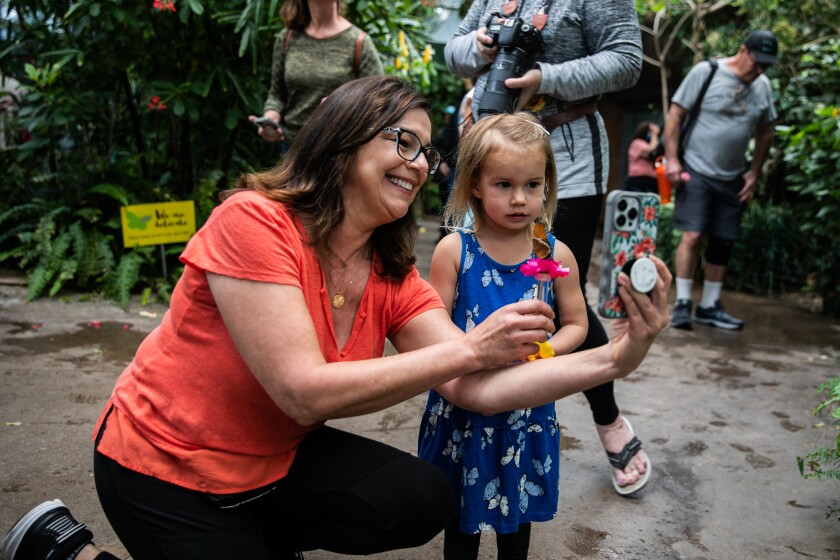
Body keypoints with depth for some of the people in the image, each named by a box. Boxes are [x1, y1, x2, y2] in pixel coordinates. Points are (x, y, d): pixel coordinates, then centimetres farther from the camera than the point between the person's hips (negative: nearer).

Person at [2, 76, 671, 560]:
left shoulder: (393, 277, -6)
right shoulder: (253, 221, -25)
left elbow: (479, 388, -15)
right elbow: (306, 392, -32)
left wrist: (613, 357, -26)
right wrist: (468, 347, -30)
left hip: (273, 458, 6)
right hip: (160, 466, -5)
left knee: (424, 501, -11)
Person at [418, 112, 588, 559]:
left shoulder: (556, 255, -6)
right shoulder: (453, 250, -10)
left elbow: (576, 324, 2)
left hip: (528, 409, 1)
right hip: (462, 405, -1)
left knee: (518, 510, 21)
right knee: (461, 513, 18)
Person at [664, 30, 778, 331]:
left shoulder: (763, 86, 8)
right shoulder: (706, 72, -7)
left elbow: (765, 133, 16)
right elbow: (675, 115, -6)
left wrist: (754, 172, 9)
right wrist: (672, 159, -12)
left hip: (733, 179, 5)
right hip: (697, 172, -5)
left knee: (723, 242, 6)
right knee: (693, 236, -12)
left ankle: (709, 306, 17)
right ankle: (682, 303, -2)